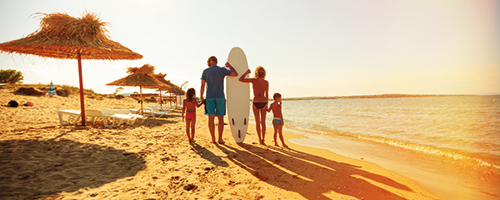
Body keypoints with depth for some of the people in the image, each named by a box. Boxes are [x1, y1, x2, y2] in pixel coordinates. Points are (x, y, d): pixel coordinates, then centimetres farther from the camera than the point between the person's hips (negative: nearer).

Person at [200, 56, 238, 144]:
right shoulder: (222, 70, 0)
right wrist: (229, 66, 17)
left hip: (209, 97, 1)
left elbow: (202, 85, 1)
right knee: (220, 118, 4)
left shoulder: (205, 71, 4)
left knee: (211, 118, 2)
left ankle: (213, 139, 2)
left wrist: (201, 98, 7)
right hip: (220, 97, -1)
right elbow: (236, 74, 2)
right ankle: (220, 139, 3)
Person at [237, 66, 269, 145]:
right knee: (263, 122, 10)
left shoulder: (253, 80, -8)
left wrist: (247, 72, 6)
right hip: (263, 103, 1)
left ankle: (260, 140, 6)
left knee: (257, 122, 8)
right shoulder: (266, 82, -2)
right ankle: (263, 140, 10)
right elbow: (267, 95, -1)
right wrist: (267, 105, 8)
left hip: (255, 103, -1)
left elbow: (240, 79, -6)